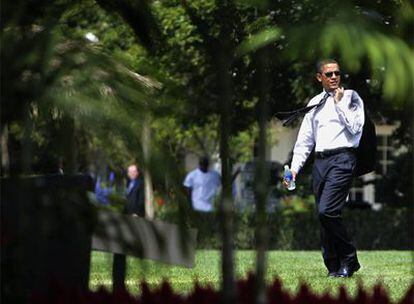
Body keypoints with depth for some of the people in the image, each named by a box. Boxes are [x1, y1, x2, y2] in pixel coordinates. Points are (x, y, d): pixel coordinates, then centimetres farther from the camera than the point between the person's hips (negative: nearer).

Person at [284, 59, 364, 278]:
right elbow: (304, 139, 18)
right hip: (320, 161, 6)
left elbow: (355, 127, -10)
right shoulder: (315, 103, 18)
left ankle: (349, 259, -3)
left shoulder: (351, 97, 5)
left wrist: (340, 103, -7)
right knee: (323, 216, 3)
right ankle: (333, 267, 10)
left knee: (327, 211, -18)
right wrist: (294, 167, 10)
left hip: (342, 159, -6)